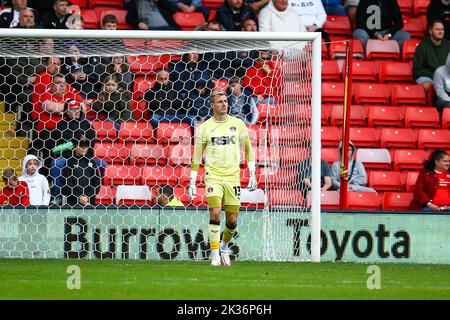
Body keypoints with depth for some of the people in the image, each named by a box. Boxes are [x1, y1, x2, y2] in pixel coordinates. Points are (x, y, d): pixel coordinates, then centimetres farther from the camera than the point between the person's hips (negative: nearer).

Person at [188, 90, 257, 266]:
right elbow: (197, 156, 7)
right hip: (213, 176, -2)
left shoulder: (238, 124, 5)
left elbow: (248, 149, 13)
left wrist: (252, 175, 6)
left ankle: (224, 247, 30)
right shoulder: (204, 128, 2)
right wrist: (192, 182, 4)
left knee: (232, 220, 4)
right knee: (215, 214, -17)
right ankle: (215, 254, -9)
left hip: (233, 177, 2)